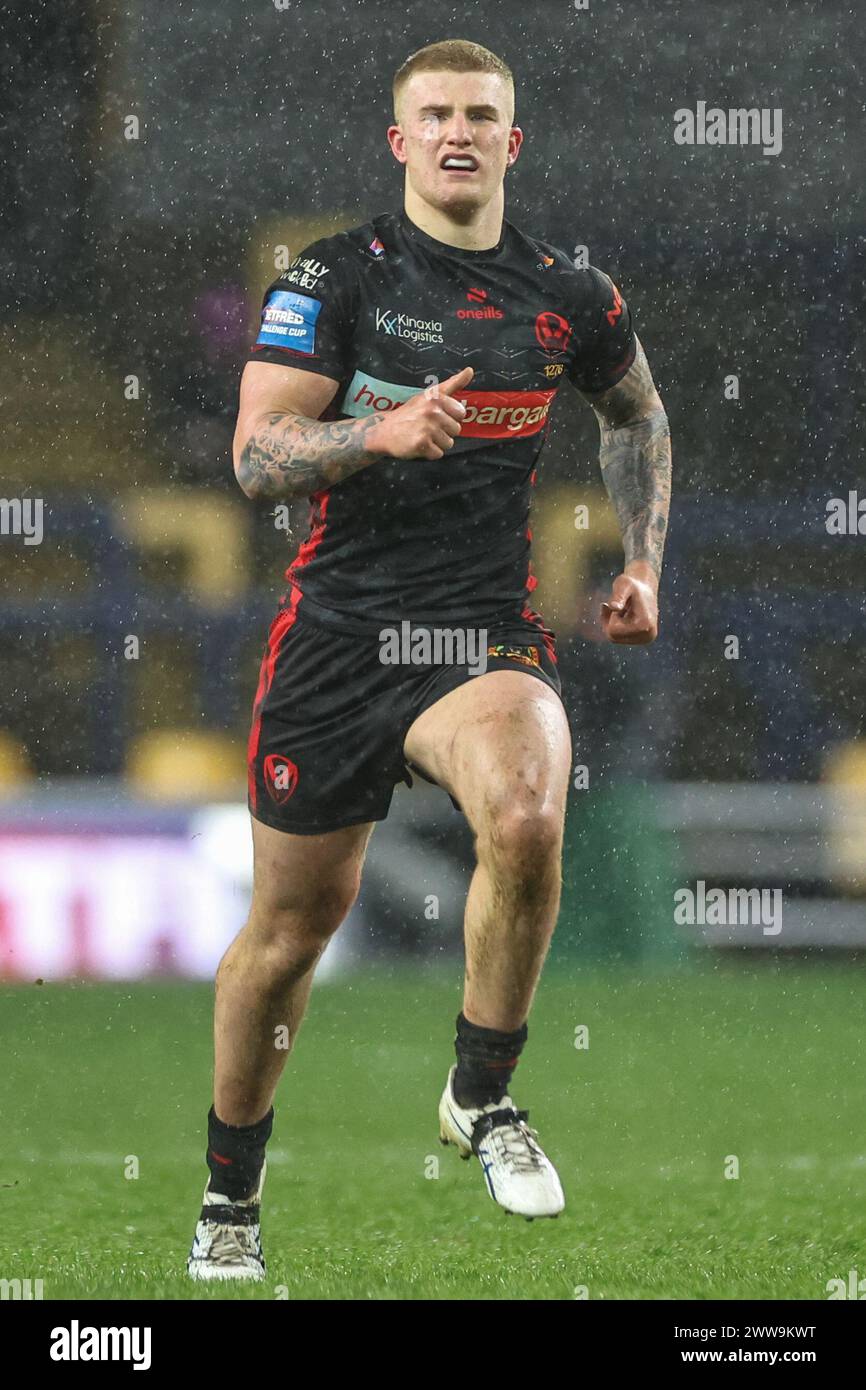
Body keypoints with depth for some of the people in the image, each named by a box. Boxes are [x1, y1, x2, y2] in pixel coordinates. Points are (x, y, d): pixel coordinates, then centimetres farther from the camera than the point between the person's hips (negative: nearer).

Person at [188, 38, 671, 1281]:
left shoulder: (569, 299, 6)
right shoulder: (334, 278, -2)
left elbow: (637, 412, 28)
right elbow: (257, 456, -11)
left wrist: (642, 563, 18)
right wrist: (384, 433, -28)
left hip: (487, 632, 1)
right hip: (339, 630, -1)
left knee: (525, 818, -32)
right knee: (293, 923, 7)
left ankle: (484, 1094, -10)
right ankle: (230, 1198, 28)